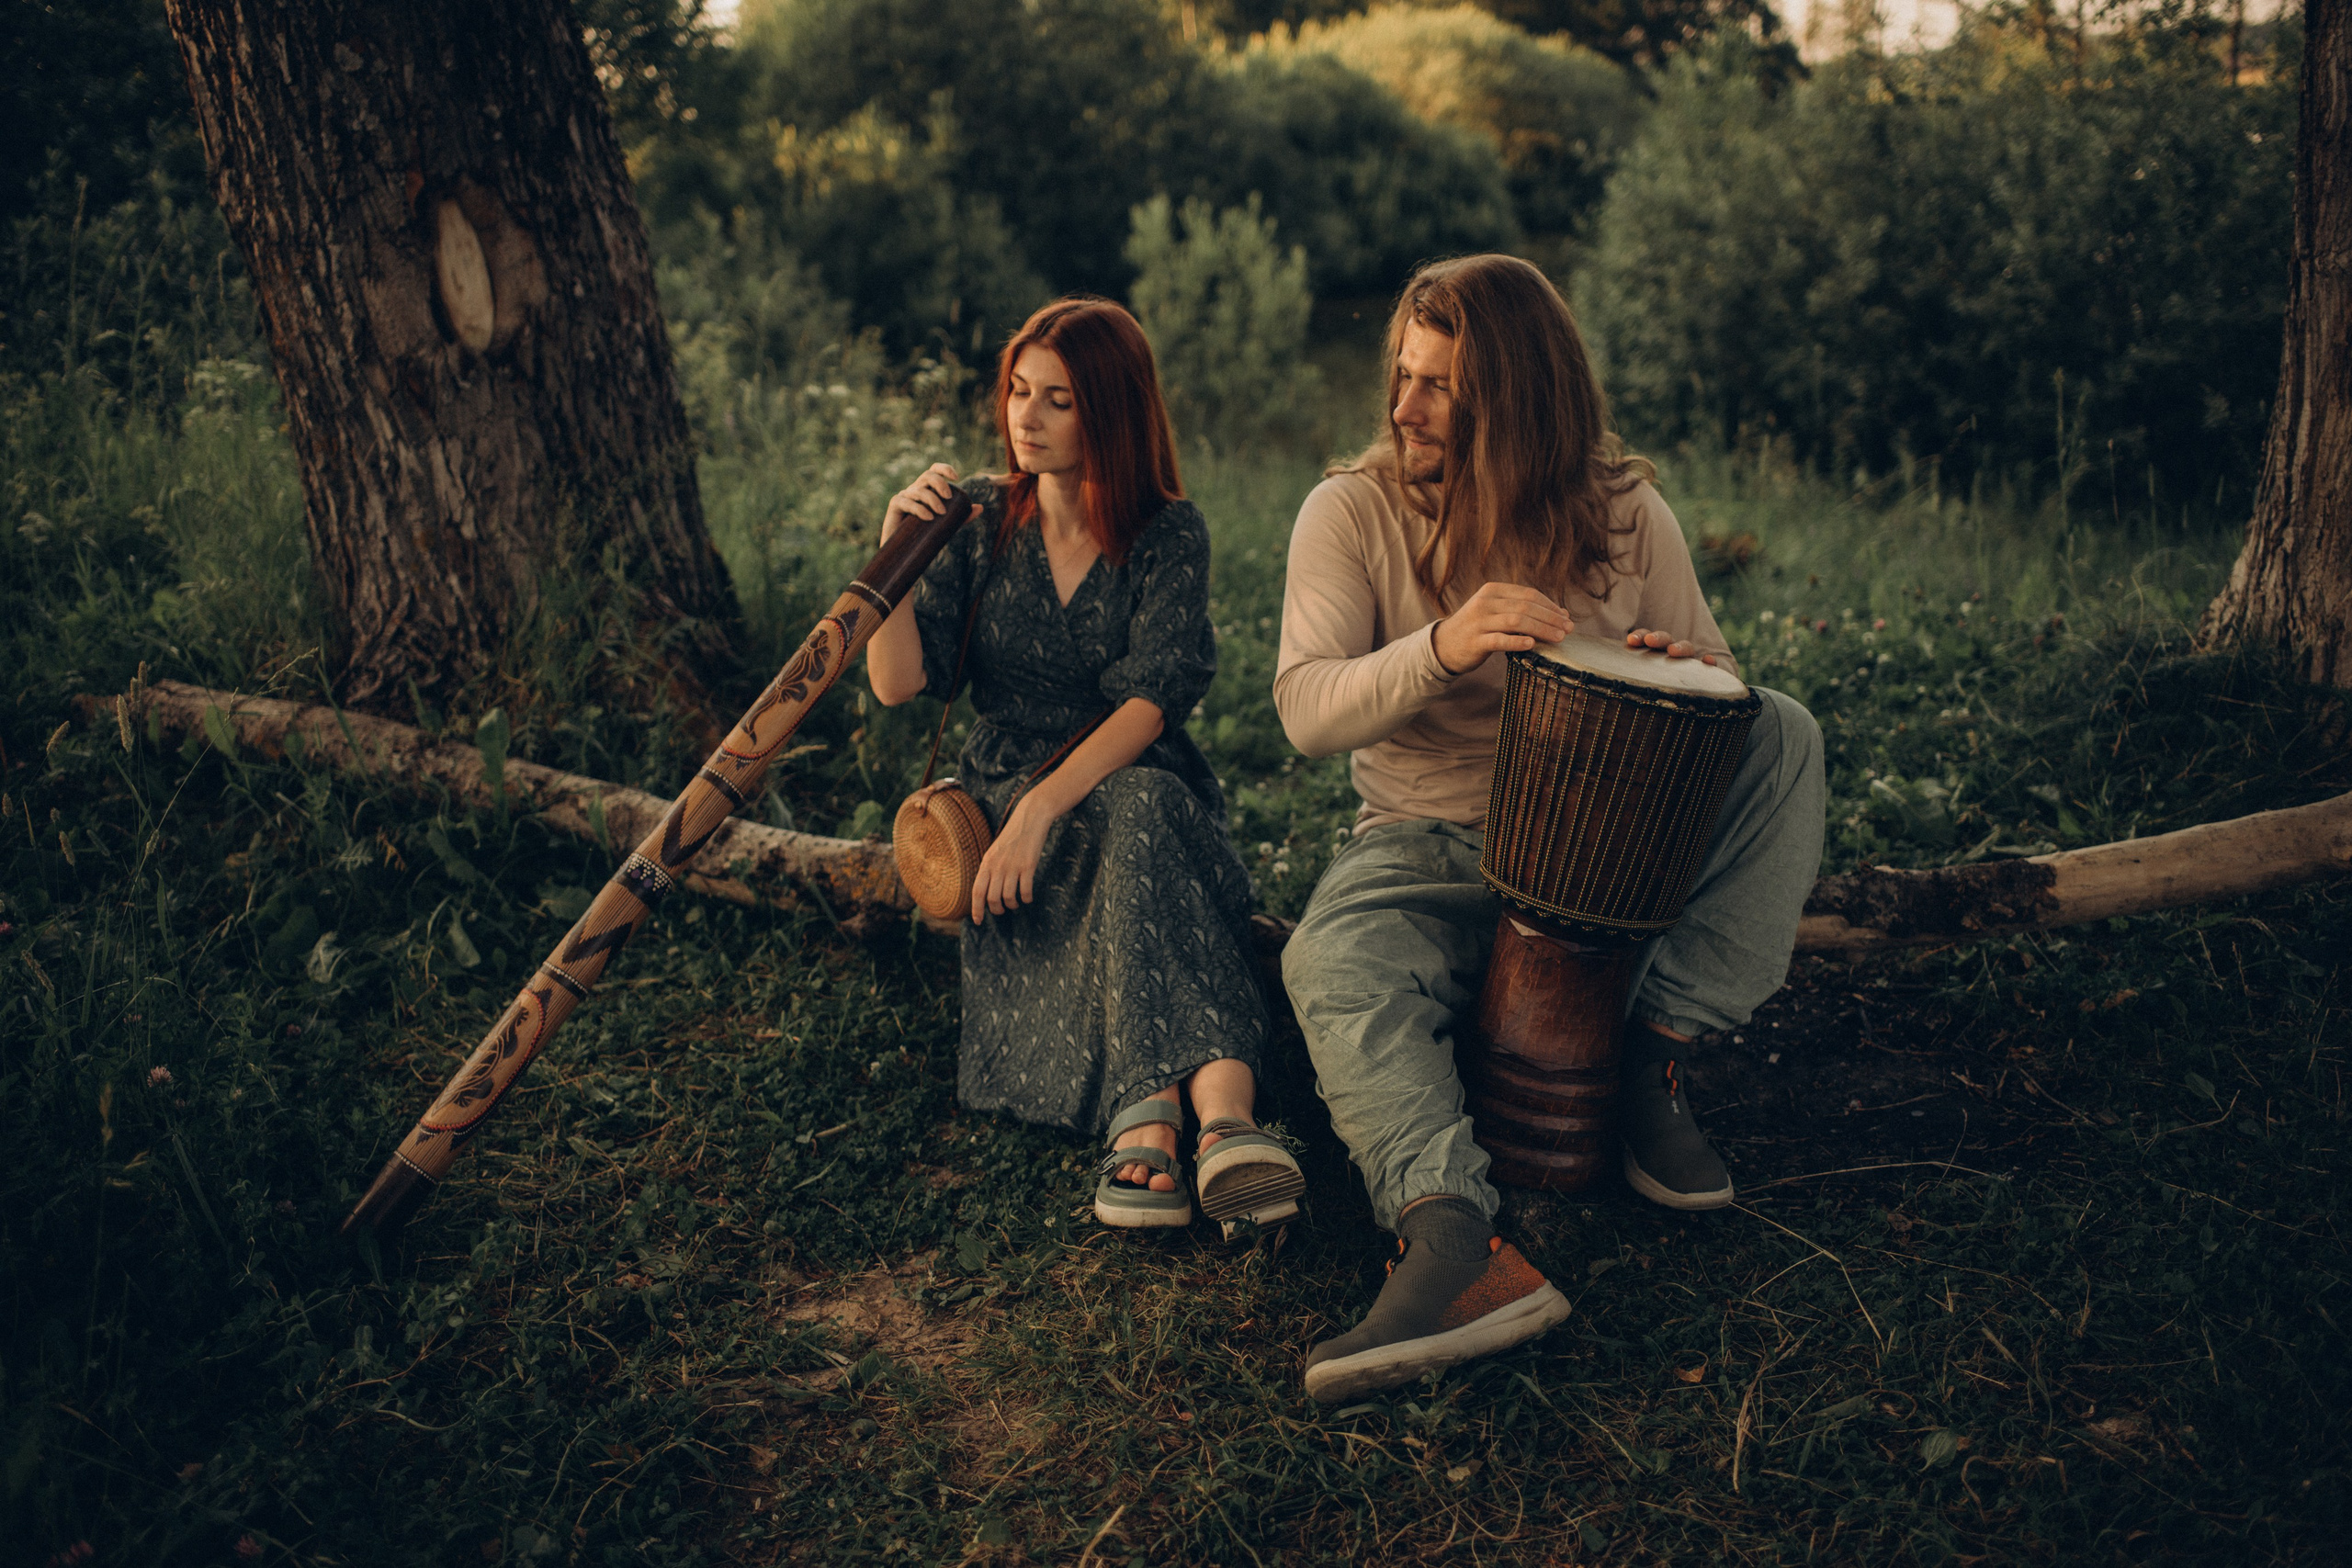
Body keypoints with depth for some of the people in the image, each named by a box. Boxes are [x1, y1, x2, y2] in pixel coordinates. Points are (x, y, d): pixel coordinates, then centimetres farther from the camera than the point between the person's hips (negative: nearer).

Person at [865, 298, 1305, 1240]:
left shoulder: (1169, 535, -1)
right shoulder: (980, 520, 7)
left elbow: (1150, 700, -15)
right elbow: (898, 683, -1)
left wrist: (1041, 810, -28)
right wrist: (897, 551, -15)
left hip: (1145, 789, 0)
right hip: (1007, 791, 1)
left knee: (1141, 811, -37)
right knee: (1129, 823, -34)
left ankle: (1146, 1123, -56)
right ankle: (1214, 1115, -55)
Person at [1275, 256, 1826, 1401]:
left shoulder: (1623, 510, 0)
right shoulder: (1353, 512, -6)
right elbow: (1305, 712, -17)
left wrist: (1686, 673, -22)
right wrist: (1441, 648, -37)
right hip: (1428, 847, -2)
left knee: (1785, 733, -20)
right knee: (1332, 964, -33)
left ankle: (1656, 1047, -16)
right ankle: (1460, 1245, -50)